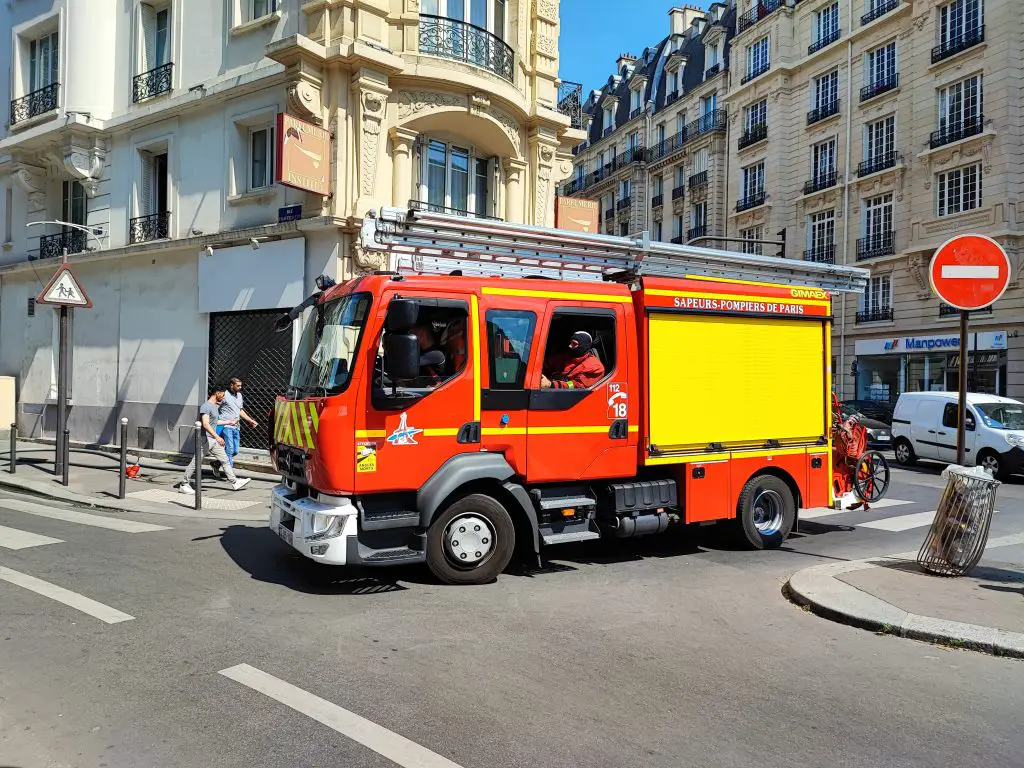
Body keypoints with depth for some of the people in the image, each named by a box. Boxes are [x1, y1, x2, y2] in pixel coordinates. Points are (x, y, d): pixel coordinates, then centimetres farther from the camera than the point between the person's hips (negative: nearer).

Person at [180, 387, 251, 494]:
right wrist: (217, 437, -28)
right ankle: (184, 484, 11)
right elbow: (206, 424, -24)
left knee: (224, 460, 5)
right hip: (205, 438, -9)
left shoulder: (216, 406, 15)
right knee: (196, 462, -1)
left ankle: (234, 482, 6)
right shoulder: (206, 406, -15)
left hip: (214, 439, 9)